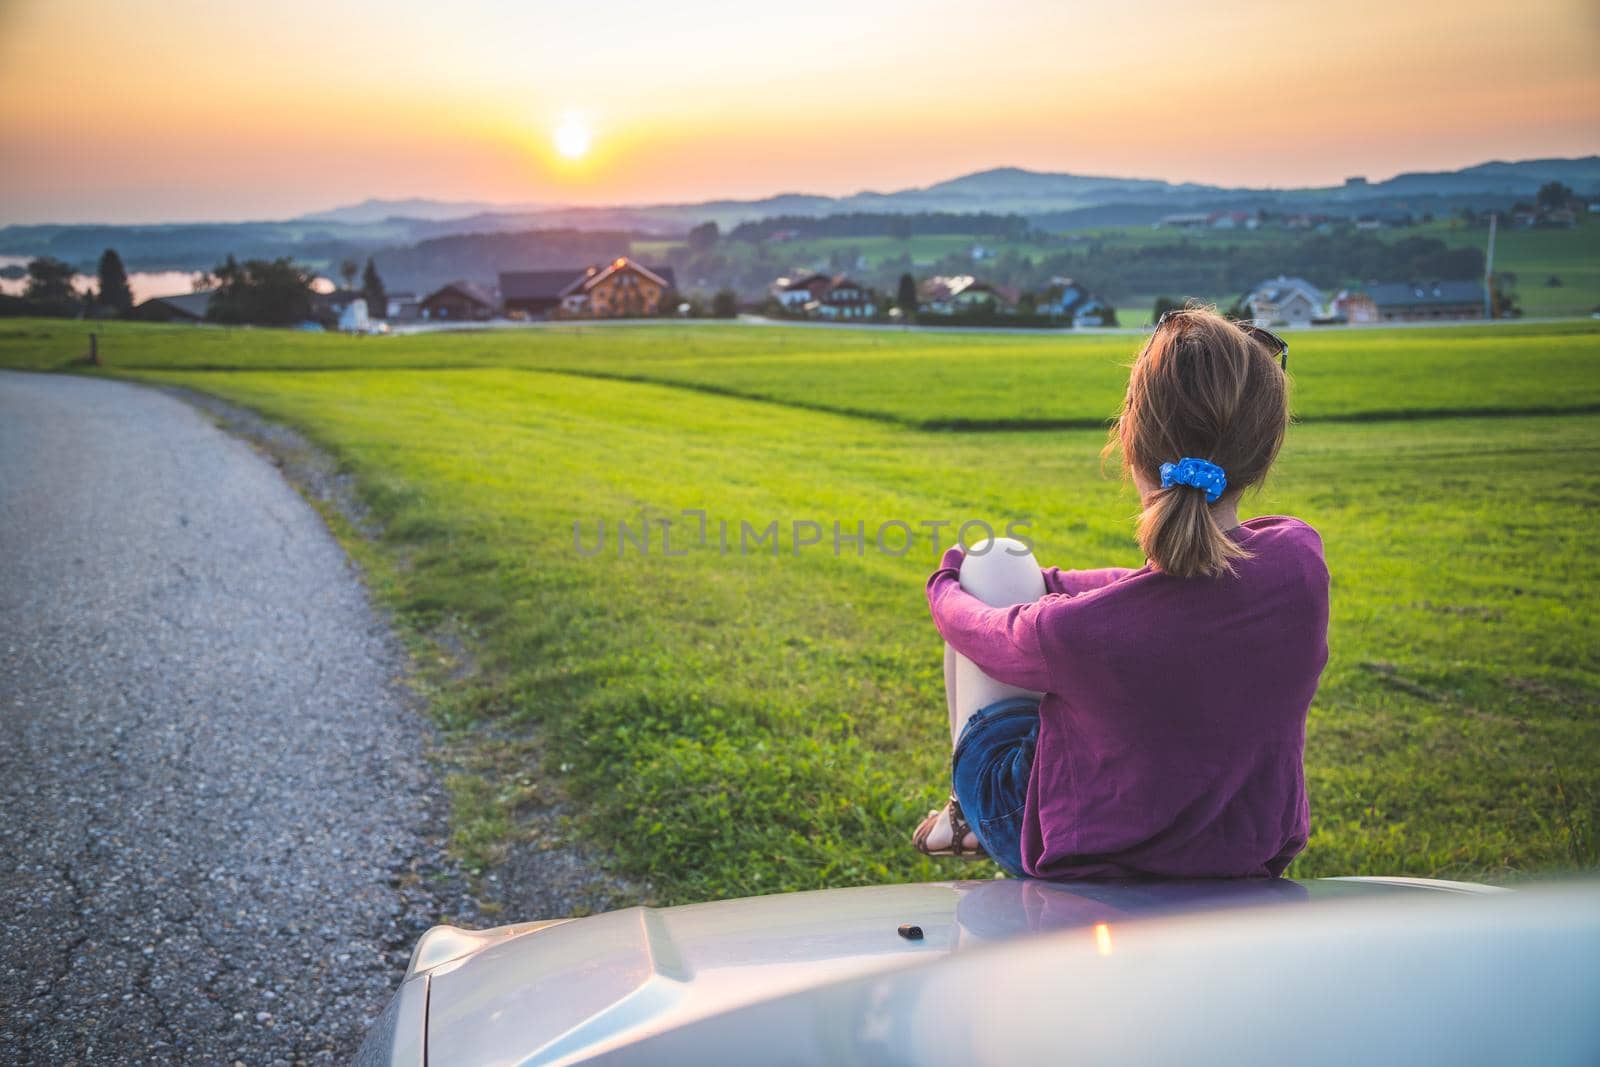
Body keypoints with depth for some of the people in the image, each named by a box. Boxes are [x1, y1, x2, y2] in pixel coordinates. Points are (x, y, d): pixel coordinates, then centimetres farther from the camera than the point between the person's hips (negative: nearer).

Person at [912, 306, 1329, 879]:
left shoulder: (1076, 631, -37)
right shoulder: (1300, 558, -23)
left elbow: (983, 635, -12)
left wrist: (946, 586, 11)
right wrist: (1044, 586, 10)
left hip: (1073, 850, -4)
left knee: (996, 559, 11)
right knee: (1030, 578, 22)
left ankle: (968, 810, 31)